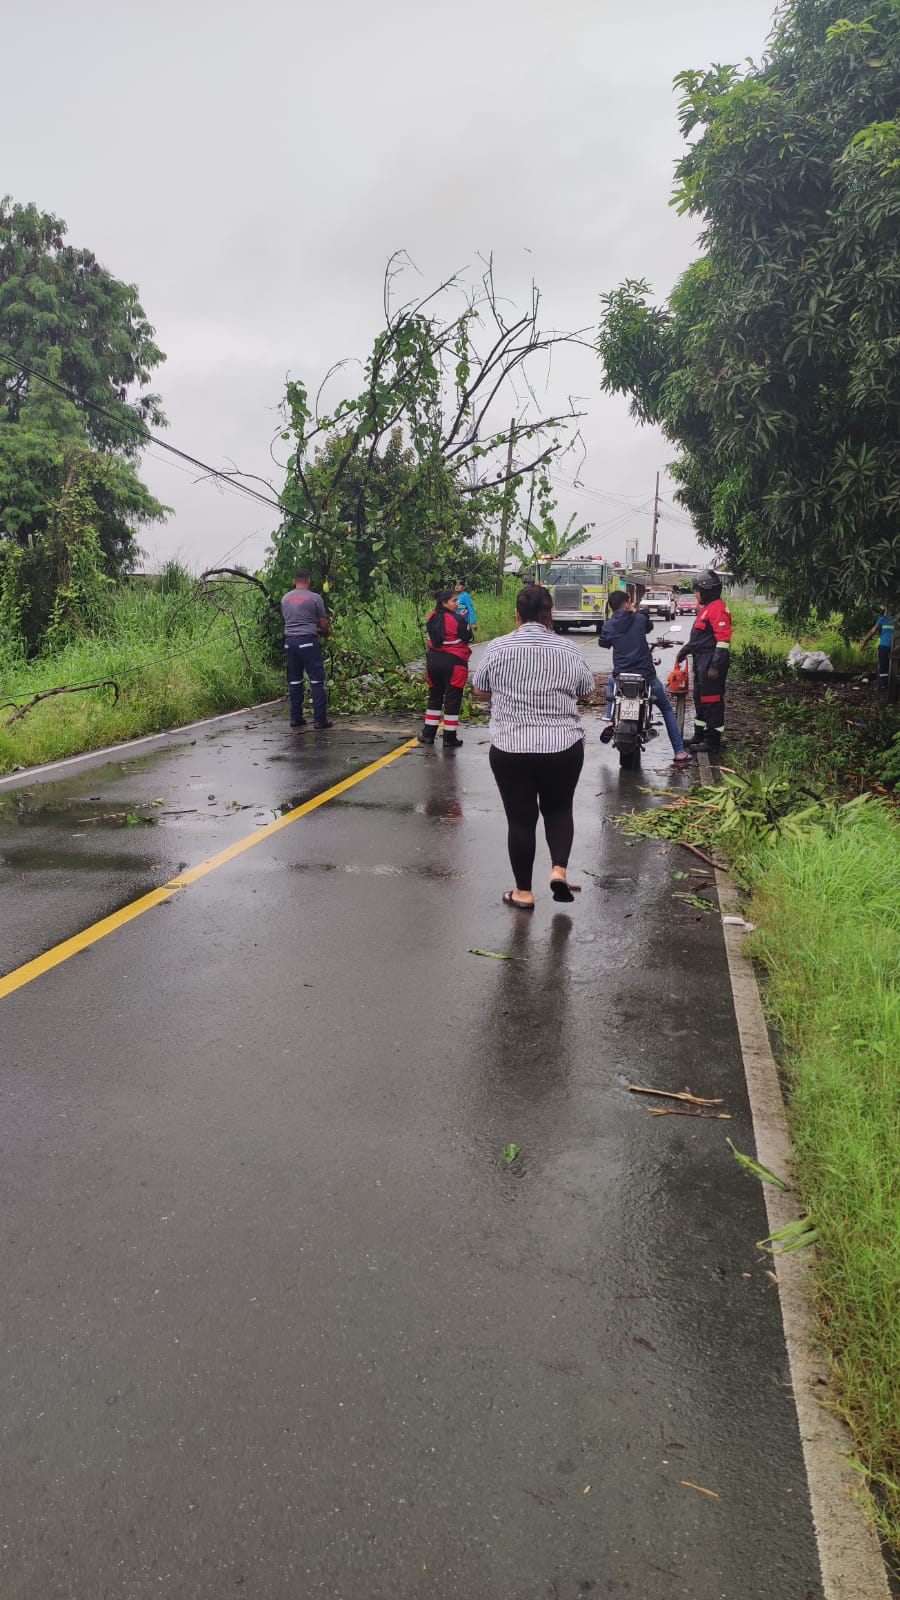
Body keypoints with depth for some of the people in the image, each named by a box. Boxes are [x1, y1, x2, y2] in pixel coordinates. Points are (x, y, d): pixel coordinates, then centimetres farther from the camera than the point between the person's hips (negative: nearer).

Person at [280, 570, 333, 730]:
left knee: (294, 681, 11)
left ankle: (295, 718, 14)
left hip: (289, 641, 5)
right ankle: (320, 719, -4)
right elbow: (323, 624, 1)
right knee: (316, 680, -1)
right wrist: (325, 633, 25)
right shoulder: (315, 598, -3)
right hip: (307, 641, -5)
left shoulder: (285, 598, 12)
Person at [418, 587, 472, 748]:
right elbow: (467, 637, -8)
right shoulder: (457, 619, -17)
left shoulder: (431, 617, 1)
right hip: (454, 662, -6)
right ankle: (449, 739, 5)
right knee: (452, 699, 2)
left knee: (434, 697, 17)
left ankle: (428, 734, 20)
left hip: (434, 660, 6)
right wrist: (464, 622, 9)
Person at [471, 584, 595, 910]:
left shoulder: (497, 648, -4)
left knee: (520, 818, 8)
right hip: (565, 748, 1)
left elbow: (479, 689, 8)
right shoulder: (570, 651, 0)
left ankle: (523, 891, 14)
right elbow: (587, 692, 13)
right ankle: (559, 869, 3)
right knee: (558, 809, 19)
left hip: (510, 749, -1)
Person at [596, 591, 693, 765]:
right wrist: (634, 612, 33)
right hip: (646, 677, -1)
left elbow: (603, 643, 18)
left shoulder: (608, 625, 0)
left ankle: (610, 721, 20)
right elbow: (650, 626, 22)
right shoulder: (640, 619, -1)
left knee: (610, 682, 39)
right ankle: (679, 753, 9)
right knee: (667, 709, 16)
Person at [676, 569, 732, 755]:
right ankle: (699, 736, 28)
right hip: (701, 661, 11)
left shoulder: (717, 609, -16)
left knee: (711, 700, -6)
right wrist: (684, 651, 27)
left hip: (710, 663, -11)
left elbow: (723, 639, -22)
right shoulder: (706, 608, 18)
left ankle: (712, 742, -2)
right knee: (700, 699, 17)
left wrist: (716, 666, -24)